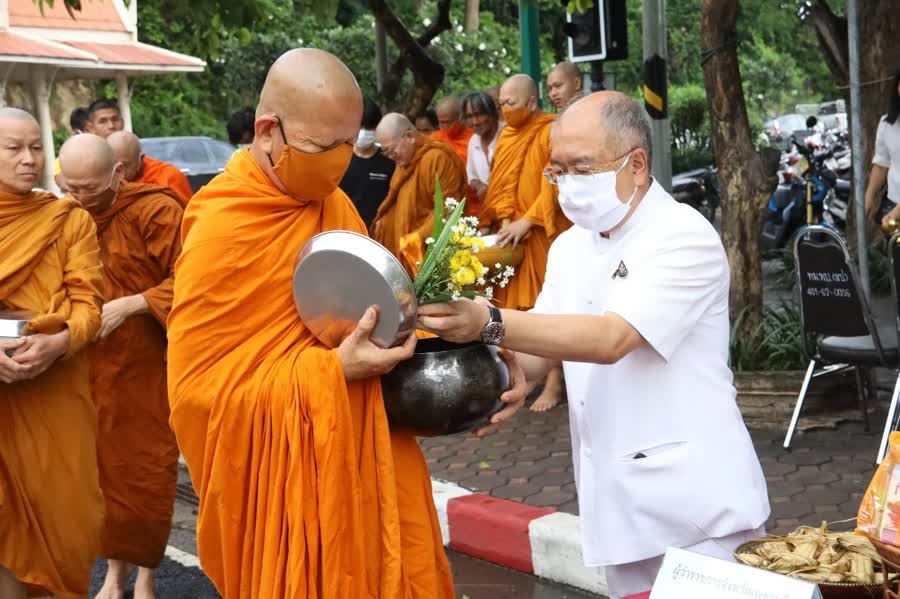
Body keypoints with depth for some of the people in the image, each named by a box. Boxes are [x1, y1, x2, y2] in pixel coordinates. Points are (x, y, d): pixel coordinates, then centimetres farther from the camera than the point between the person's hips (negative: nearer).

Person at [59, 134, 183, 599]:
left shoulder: (156, 210, -14)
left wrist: (128, 306, -23)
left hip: (146, 364, -4)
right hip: (90, 365, 4)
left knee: (146, 470, 4)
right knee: (103, 465, 11)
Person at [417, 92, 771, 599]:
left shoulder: (684, 237, -15)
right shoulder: (570, 247, 9)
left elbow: (611, 339, -28)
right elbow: (536, 357, 12)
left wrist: (489, 324, -36)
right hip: (618, 505, 7)